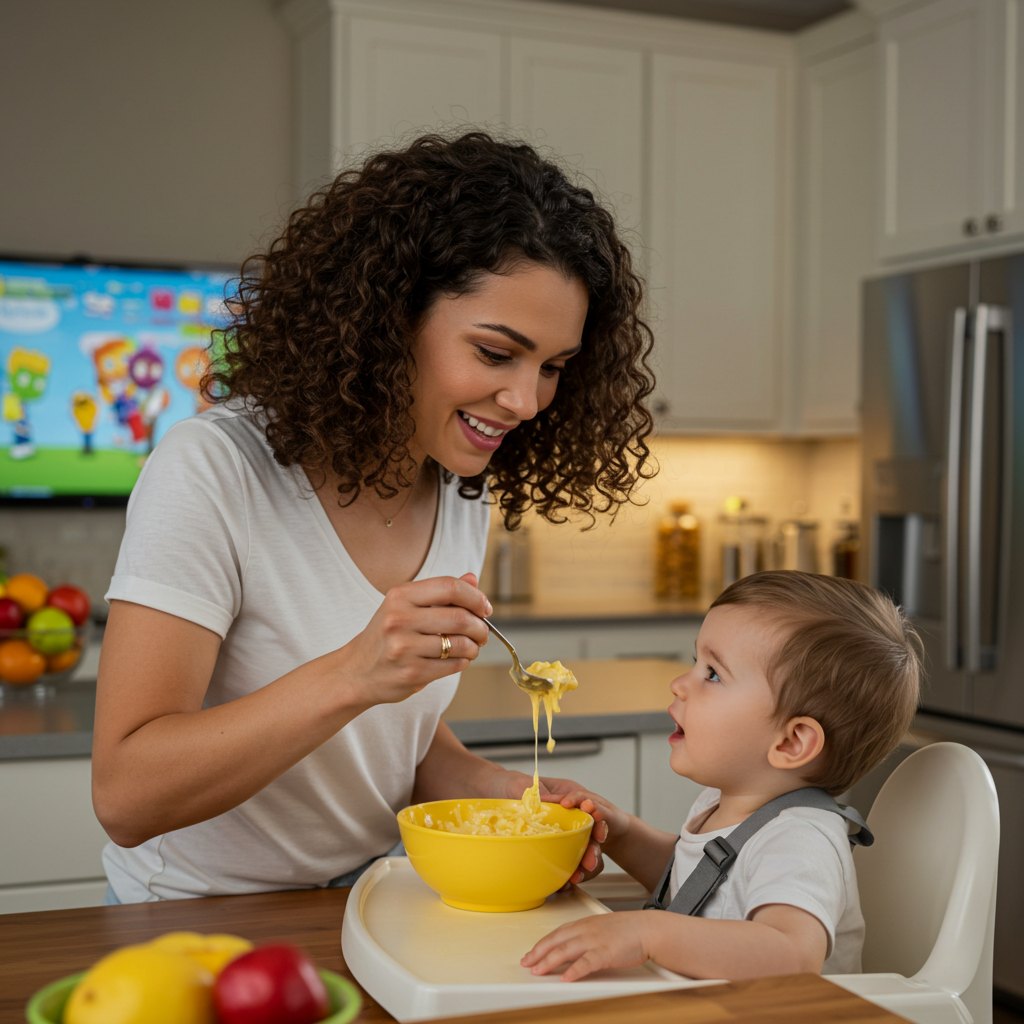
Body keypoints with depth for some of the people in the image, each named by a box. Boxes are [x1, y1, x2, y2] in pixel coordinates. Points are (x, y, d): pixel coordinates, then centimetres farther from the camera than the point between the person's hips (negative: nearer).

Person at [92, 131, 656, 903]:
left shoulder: (465, 499, -1)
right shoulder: (214, 471, -20)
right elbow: (126, 797, -24)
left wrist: (510, 795, -10)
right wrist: (352, 675, -35)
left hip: (364, 924, 5)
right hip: (194, 923, -5)